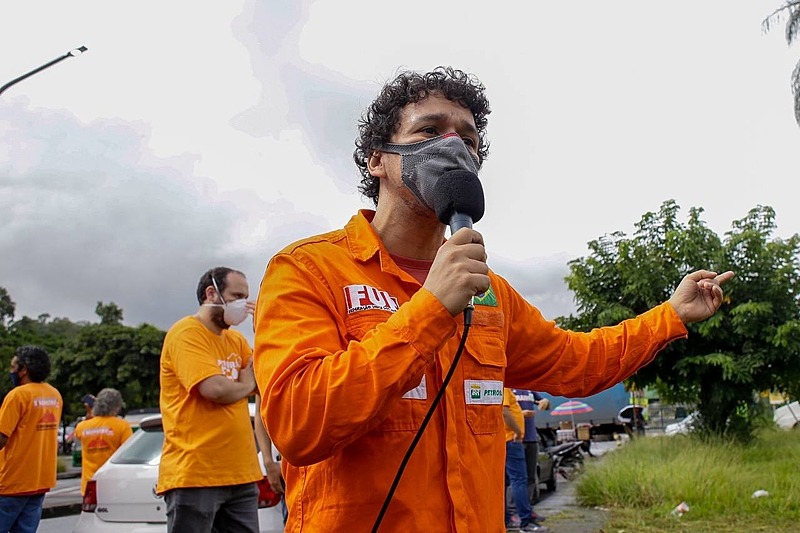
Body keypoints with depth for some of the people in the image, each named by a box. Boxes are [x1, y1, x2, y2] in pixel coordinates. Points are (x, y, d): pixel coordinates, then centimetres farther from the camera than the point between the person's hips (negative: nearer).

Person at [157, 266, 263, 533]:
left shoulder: (235, 339, 15)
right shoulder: (186, 333, -9)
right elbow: (214, 389, -22)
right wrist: (246, 385, -1)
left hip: (240, 473, 7)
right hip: (194, 474, -7)